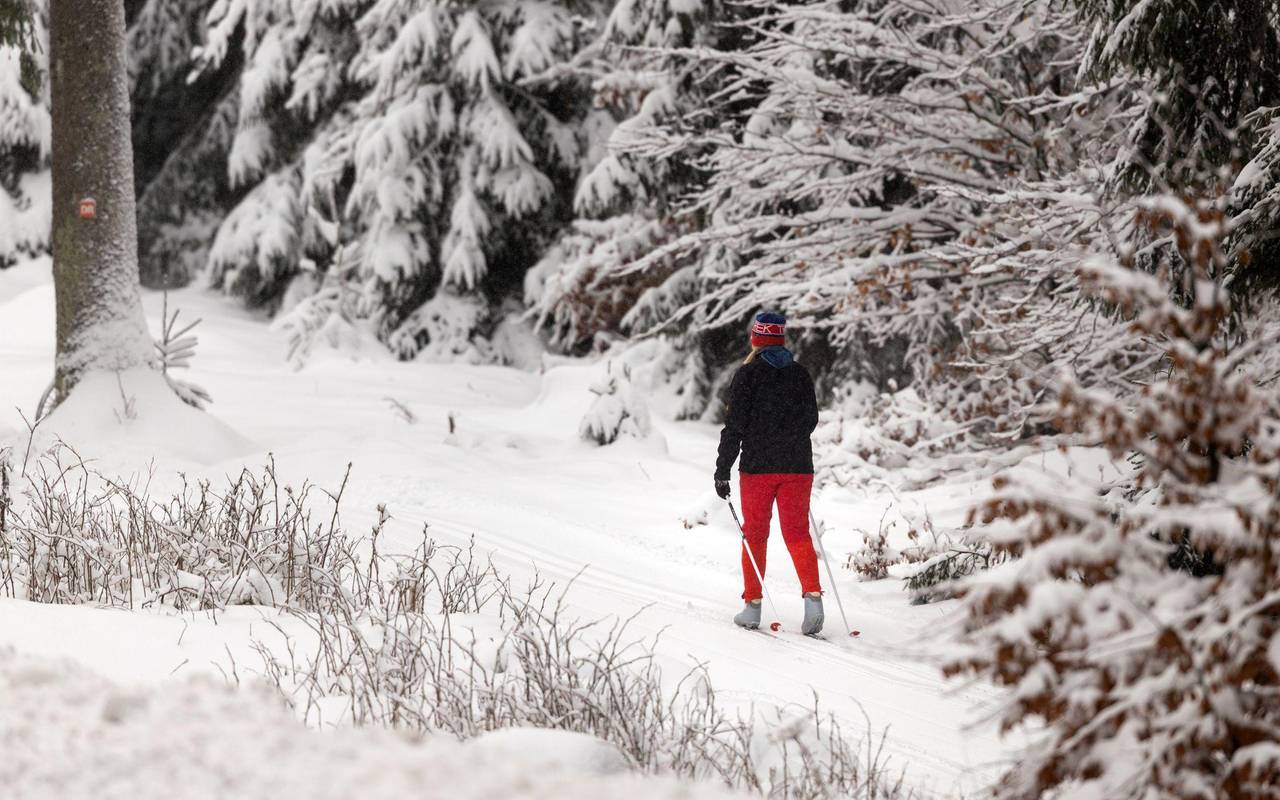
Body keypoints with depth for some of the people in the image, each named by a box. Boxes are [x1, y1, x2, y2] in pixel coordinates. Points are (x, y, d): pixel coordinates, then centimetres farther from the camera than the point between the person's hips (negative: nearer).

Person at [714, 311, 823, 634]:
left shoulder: (748, 374, -6)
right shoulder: (800, 374, 5)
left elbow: (735, 425, -9)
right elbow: (811, 419, 16)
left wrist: (722, 470, -4)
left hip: (757, 466, -3)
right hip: (797, 467, 3)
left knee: (755, 535, 8)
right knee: (798, 534, 2)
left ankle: (753, 605, 9)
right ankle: (813, 595, -17)